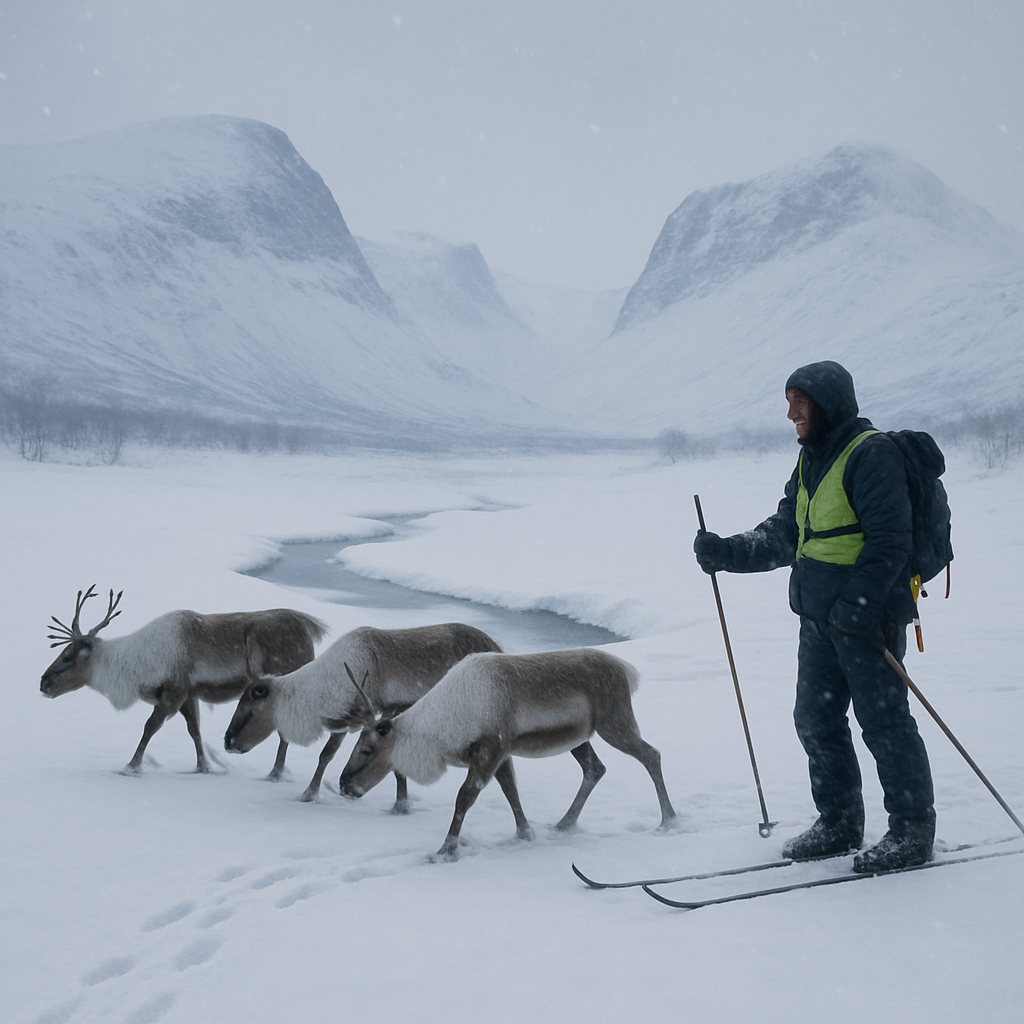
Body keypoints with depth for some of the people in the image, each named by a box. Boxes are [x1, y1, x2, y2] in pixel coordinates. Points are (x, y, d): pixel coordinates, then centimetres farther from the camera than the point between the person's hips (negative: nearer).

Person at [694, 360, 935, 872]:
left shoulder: (872, 454, -12)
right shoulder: (811, 460, 16)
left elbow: (890, 539, -18)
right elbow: (784, 534, 17)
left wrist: (859, 602, -25)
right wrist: (727, 553, 5)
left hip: (868, 618, -9)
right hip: (819, 618, 9)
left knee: (884, 722, -3)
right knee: (816, 719, 12)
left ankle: (913, 830, 10)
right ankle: (839, 823, 25)